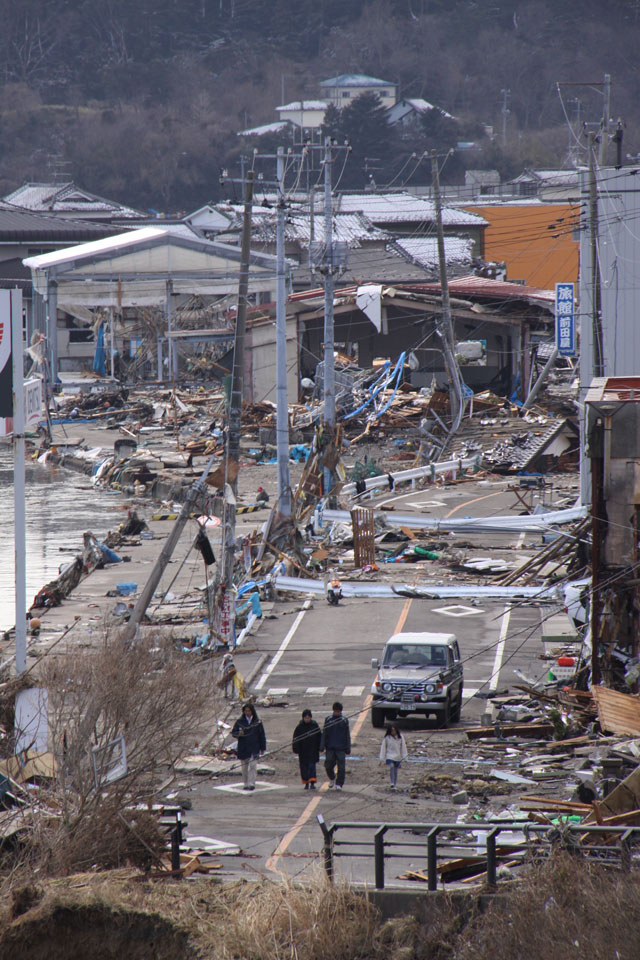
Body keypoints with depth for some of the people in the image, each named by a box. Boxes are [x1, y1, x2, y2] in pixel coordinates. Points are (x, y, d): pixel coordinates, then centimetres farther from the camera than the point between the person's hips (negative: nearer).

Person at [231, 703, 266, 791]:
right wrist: (239, 733, -21)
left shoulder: (257, 722, 3)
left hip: (254, 748, -1)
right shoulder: (239, 722, 4)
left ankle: (251, 783, -17)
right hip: (243, 748, 2)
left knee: (252, 766, -13)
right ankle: (246, 784, 14)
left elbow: (262, 735, 7)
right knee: (244, 767, 5)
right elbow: (233, 733, 2)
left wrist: (262, 748, 5)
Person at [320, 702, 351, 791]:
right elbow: (324, 733, 8)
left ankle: (339, 784, 1)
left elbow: (347, 736, 8)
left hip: (341, 748, -1)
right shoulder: (328, 719, 6)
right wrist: (322, 746, 2)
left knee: (341, 767, -5)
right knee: (328, 765, -1)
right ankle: (332, 779, 26)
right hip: (330, 747, 1)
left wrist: (348, 748, 5)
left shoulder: (344, 720, 5)